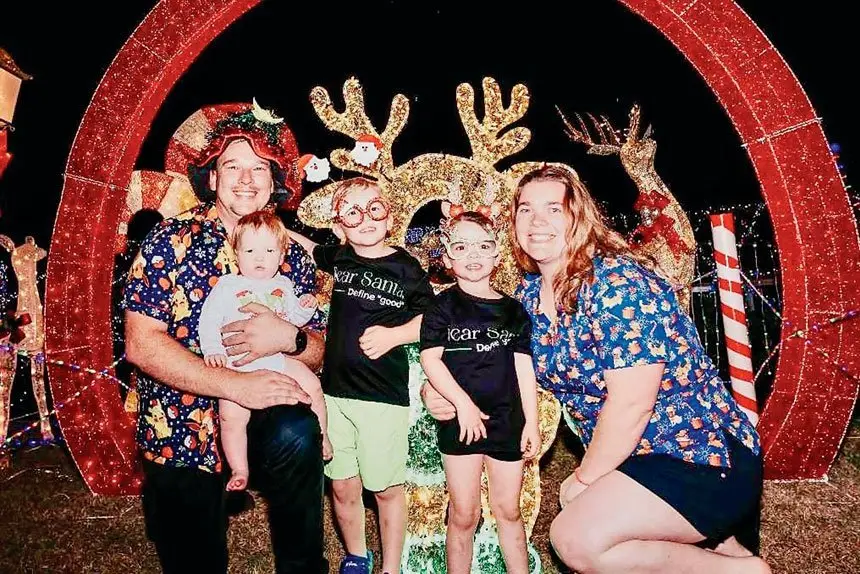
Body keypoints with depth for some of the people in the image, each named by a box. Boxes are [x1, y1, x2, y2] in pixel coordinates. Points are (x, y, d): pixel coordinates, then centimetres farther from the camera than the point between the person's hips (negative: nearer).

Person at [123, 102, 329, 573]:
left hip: (260, 425, 1)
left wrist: (288, 339, -21)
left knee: (298, 434, -30)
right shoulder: (171, 240, -5)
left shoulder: (293, 255, 3)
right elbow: (140, 345, -13)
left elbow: (318, 353, 4)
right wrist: (237, 384, -23)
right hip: (176, 434, -1)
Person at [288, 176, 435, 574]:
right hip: (335, 391, 4)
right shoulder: (338, 258, 4)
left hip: (385, 396, -3)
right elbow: (309, 248, 24)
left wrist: (392, 335, -14)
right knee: (343, 487, 14)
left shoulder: (406, 268, -6)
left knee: (387, 489, 9)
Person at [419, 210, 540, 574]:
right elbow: (430, 358, -8)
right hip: (459, 421, -2)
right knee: (464, 514, 6)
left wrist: (531, 422, 4)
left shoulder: (514, 310, 7)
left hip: (508, 421, 3)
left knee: (508, 510, 14)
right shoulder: (444, 306, -2)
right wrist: (463, 403, -15)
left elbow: (524, 369, 7)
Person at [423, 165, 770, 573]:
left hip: (703, 458, -9)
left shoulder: (617, 282, -21)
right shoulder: (530, 294, 3)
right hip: (636, 458, 9)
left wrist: (585, 478, -11)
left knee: (574, 538, -20)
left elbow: (630, 405, -24)